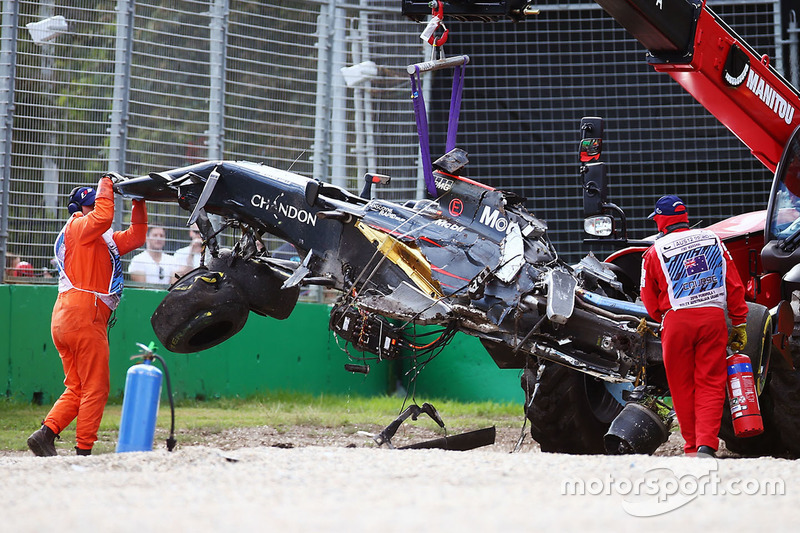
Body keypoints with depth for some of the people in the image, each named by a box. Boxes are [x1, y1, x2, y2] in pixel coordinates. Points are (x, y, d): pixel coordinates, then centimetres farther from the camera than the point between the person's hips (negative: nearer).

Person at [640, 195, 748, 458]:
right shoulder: (712, 240, 10)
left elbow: (650, 302, 7)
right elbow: (734, 285, 9)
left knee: (682, 386, 10)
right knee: (710, 383, 2)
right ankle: (706, 443, -12)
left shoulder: (654, 253, 3)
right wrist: (739, 323, 13)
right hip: (714, 316, 2)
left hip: (677, 319, -2)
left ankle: (692, 446, 13)